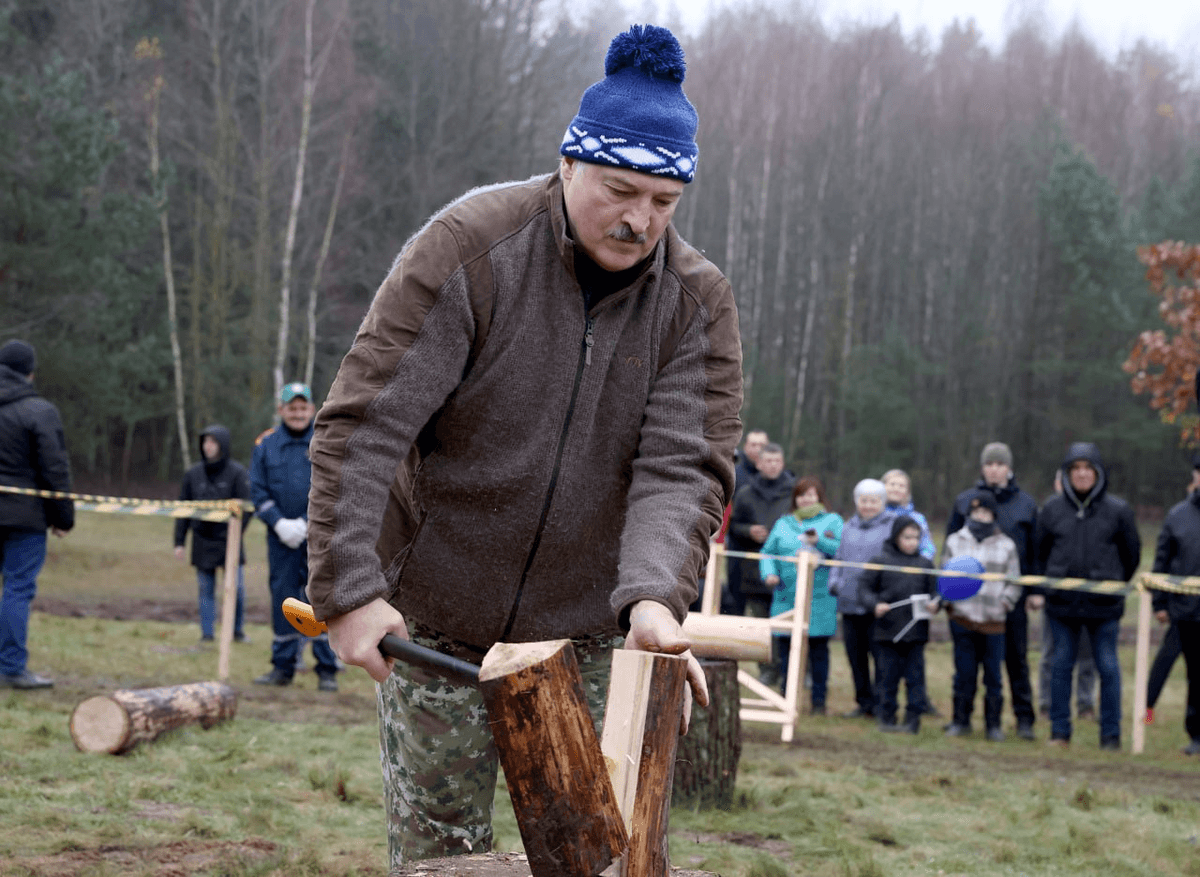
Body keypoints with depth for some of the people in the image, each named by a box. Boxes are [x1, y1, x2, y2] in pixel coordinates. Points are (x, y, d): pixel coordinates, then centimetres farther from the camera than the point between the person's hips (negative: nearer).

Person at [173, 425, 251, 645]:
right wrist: (179, 542, 6)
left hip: (228, 541, -2)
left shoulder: (236, 472, -4)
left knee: (237, 588, -3)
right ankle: (207, 634, 12)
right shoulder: (193, 473, 5)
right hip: (202, 541, 2)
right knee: (206, 590, 5)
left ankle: (238, 631, 14)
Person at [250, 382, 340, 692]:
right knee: (282, 599, 6)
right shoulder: (265, 444, 6)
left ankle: (327, 669, 1)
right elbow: (258, 491, 4)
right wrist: (280, 524, -9)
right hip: (281, 537, 2)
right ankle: (283, 666, 14)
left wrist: (308, 524, -12)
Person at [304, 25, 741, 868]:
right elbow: (363, 425, -19)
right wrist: (349, 589, -25)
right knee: (440, 843, 3)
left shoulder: (698, 303, -6)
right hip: (436, 619, -2)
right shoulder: (470, 248, -16)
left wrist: (654, 595, -35)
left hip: (584, 628, 2)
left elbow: (681, 467, -16)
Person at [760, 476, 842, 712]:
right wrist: (769, 573, -6)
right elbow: (767, 552, 12)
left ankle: (819, 699, 5)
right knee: (786, 646, 0)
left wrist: (819, 541, -18)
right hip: (787, 595, 2)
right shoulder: (783, 524, 18)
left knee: (818, 647, -2)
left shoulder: (833, 521, 10)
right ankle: (787, 695, 10)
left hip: (820, 596, -2)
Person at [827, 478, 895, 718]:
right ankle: (864, 702, 19)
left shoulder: (893, 526, -2)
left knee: (880, 654, -6)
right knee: (855, 654, 9)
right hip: (849, 601, 6)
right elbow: (840, 557, 24)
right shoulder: (849, 527, 18)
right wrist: (834, 581, 7)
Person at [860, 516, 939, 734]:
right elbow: (865, 588, 3)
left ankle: (912, 719, 8)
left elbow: (934, 591, 10)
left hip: (916, 632, 1)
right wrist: (875, 604, -15)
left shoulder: (925, 564, 9)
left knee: (915, 676, 2)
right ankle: (886, 717, 15)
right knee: (888, 676, 5)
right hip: (887, 630, -1)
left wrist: (934, 603, -12)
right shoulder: (880, 561, 1)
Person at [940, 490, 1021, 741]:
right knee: (964, 673, 4)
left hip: (994, 621, 0)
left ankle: (993, 723, 11)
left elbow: (1014, 582, 9)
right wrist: (947, 601, -4)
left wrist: (1004, 602, -8)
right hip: (962, 618, 0)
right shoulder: (954, 542, 11)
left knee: (993, 674, 2)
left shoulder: (1006, 545, 9)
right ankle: (960, 721, 15)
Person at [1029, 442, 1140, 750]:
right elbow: (1040, 551, 13)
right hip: (1061, 601, 2)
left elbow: (1131, 552, 11)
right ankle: (1060, 731, 16)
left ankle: (1111, 734, 9)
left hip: (1104, 603, -1)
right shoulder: (1052, 508, 5)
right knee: (1062, 664, 7)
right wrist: (1038, 591, 8)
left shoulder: (1118, 510, 0)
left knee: (1108, 667, 2)